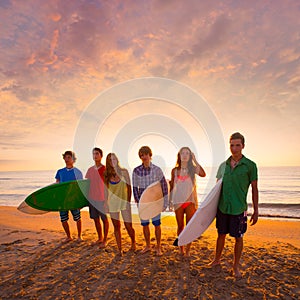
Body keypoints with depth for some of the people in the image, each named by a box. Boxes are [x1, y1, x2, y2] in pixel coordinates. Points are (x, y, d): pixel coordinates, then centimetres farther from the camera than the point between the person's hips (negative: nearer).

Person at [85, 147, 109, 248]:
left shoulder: (105, 169, -9)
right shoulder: (90, 169, 6)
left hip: (102, 198, -5)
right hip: (92, 198, 5)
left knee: (104, 219, 8)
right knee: (96, 219, 15)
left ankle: (105, 240, 23)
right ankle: (100, 238, 34)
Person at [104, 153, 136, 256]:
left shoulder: (124, 172, -2)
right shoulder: (107, 174, 2)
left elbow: (129, 187, 0)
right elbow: (106, 190, 7)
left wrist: (128, 201, -4)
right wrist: (106, 203, 4)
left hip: (124, 202, -2)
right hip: (112, 203, 2)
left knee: (128, 226, 1)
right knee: (116, 226, 9)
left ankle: (133, 242, 30)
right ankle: (119, 249, 23)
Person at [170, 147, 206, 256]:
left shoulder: (192, 168, -2)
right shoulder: (175, 170, 2)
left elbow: (203, 174, -23)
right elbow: (172, 186, 8)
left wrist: (195, 160, -18)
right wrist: (170, 199, 9)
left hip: (190, 201, -1)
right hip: (178, 201, 1)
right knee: (180, 226, 12)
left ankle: (187, 250, 20)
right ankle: (181, 248, 31)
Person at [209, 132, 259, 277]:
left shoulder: (250, 165, -7)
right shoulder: (223, 165, 3)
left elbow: (254, 189, -3)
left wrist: (256, 211, -1)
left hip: (238, 209, -3)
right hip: (222, 207, 3)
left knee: (238, 238, 11)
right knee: (221, 234, 16)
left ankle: (236, 266, 31)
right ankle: (217, 259, 36)